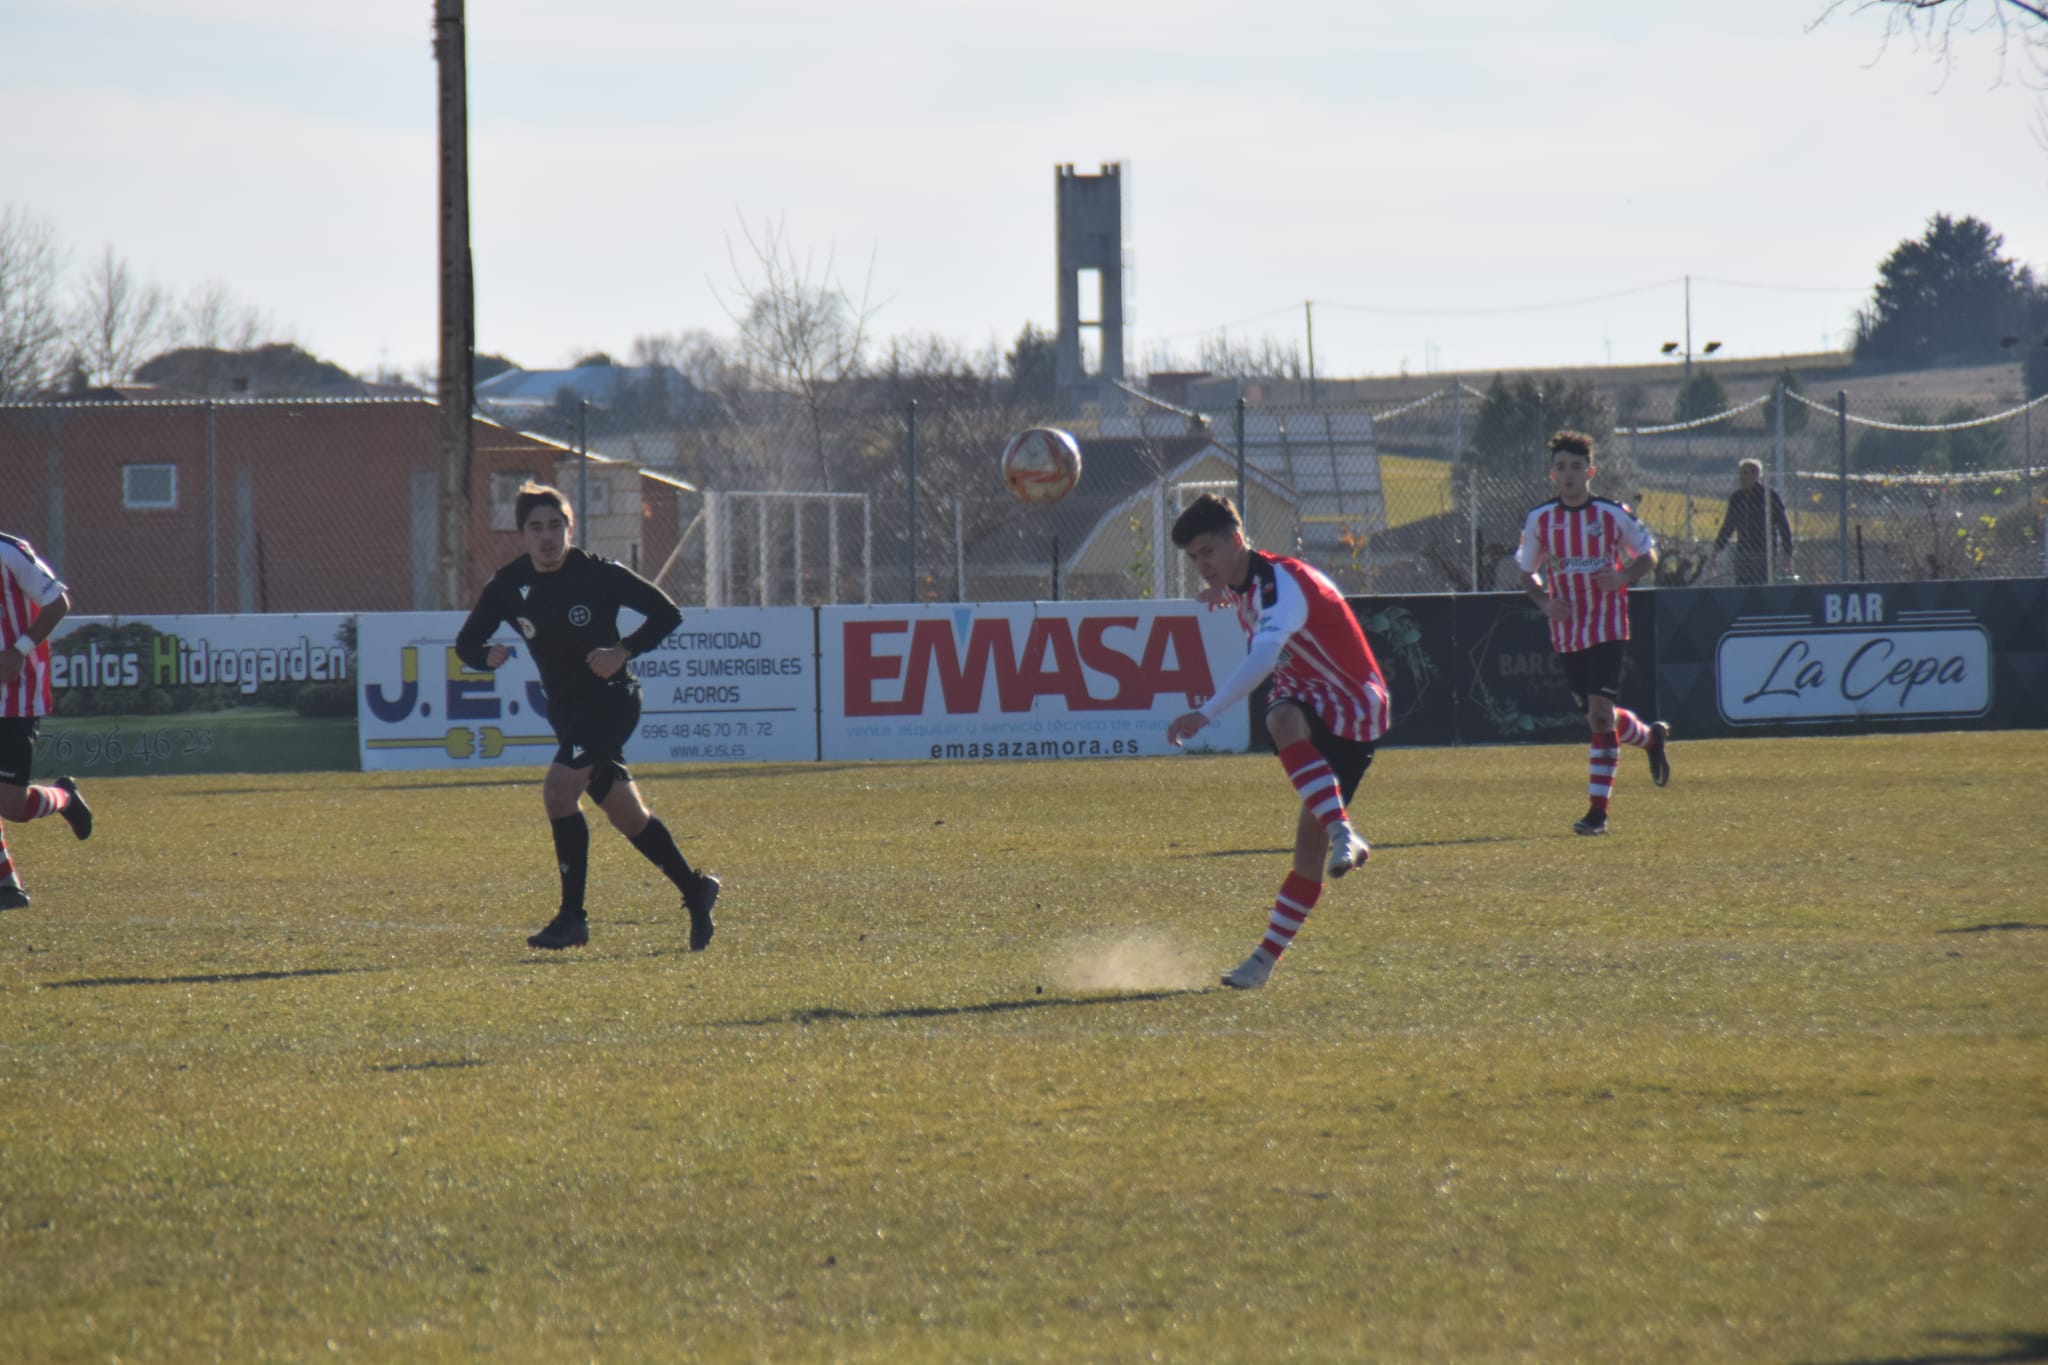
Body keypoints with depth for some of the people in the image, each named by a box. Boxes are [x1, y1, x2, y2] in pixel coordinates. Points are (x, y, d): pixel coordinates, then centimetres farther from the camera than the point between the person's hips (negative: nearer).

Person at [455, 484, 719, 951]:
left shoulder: (598, 574, -13)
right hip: (566, 709, 6)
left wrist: (623, 652, -20)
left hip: (611, 698, -6)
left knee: (558, 789, -21)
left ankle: (573, 918, -15)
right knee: (626, 814, 10)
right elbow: (466, 643, 3)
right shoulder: (508, 585, -2)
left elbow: (666, 613, -7)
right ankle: (695, 891, 28)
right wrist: (488, 655, -21)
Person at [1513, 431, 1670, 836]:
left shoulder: (1613, 515, -4)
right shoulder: (1538, 520, 3)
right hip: (1566, 632, 4)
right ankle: (1651, 736, 43)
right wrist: (1545, 602, -7)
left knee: (1600, 712, -15)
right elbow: (1527, 572, 13)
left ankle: (1598, 809, -12)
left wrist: (1622, 576, -14)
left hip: (1608, 628, -4)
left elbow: (1647, 556, 7)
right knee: (1599, 717, 10)